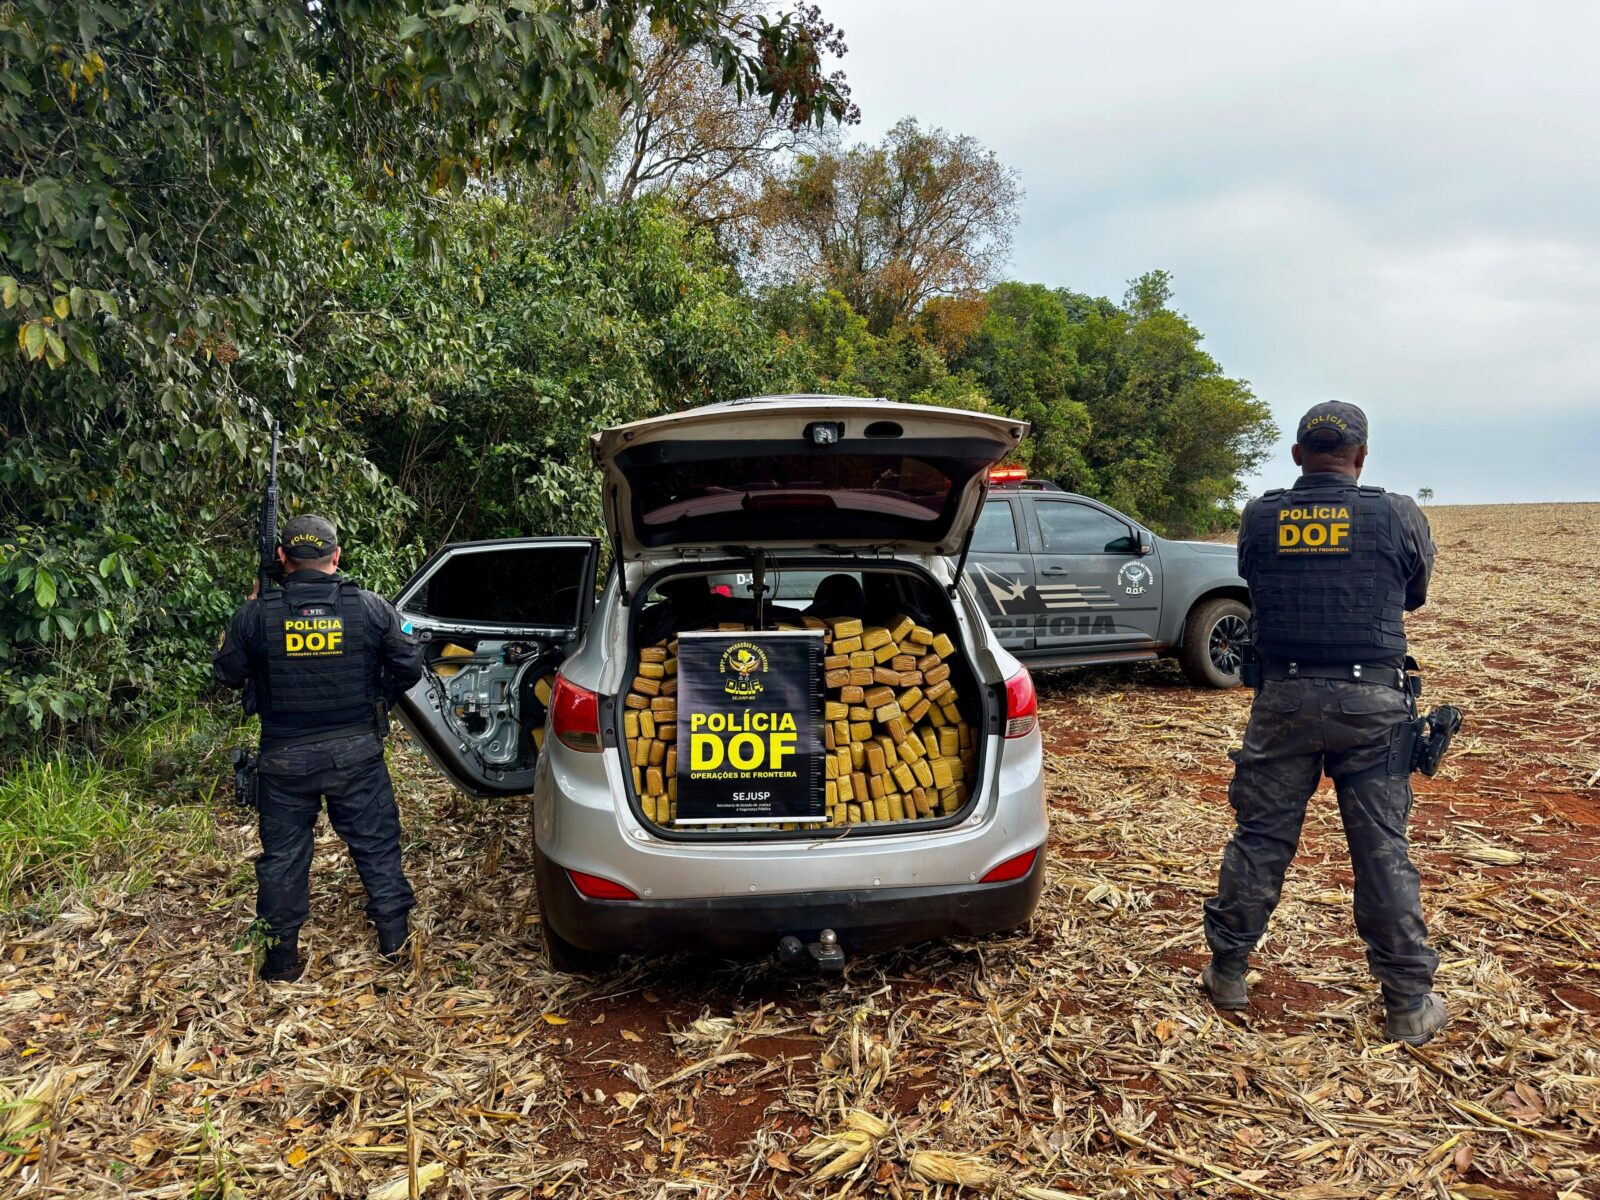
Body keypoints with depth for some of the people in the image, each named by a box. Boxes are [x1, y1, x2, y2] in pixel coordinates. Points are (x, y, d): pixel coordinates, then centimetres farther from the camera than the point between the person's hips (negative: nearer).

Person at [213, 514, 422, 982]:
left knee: (283, 851, 15)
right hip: (357, 751, 0)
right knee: (375, 842, 14)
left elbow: (226, 673, 2)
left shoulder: (257, 614, -11)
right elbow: (409, 666, -4)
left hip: (285, 757, 0)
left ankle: (282, 952, 24)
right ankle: (394, 934, 22)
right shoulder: (371, 607, -10)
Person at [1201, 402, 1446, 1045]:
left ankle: (1227, 970, 21)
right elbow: (1416, 594, 13)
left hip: (1284, 697, 1)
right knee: (1383, 849, 7)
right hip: (1371, 701, -1)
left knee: (1260, 835, 11)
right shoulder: (1398, 516, -3)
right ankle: (1410, 1002, 17)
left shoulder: (1258, 518, -1)